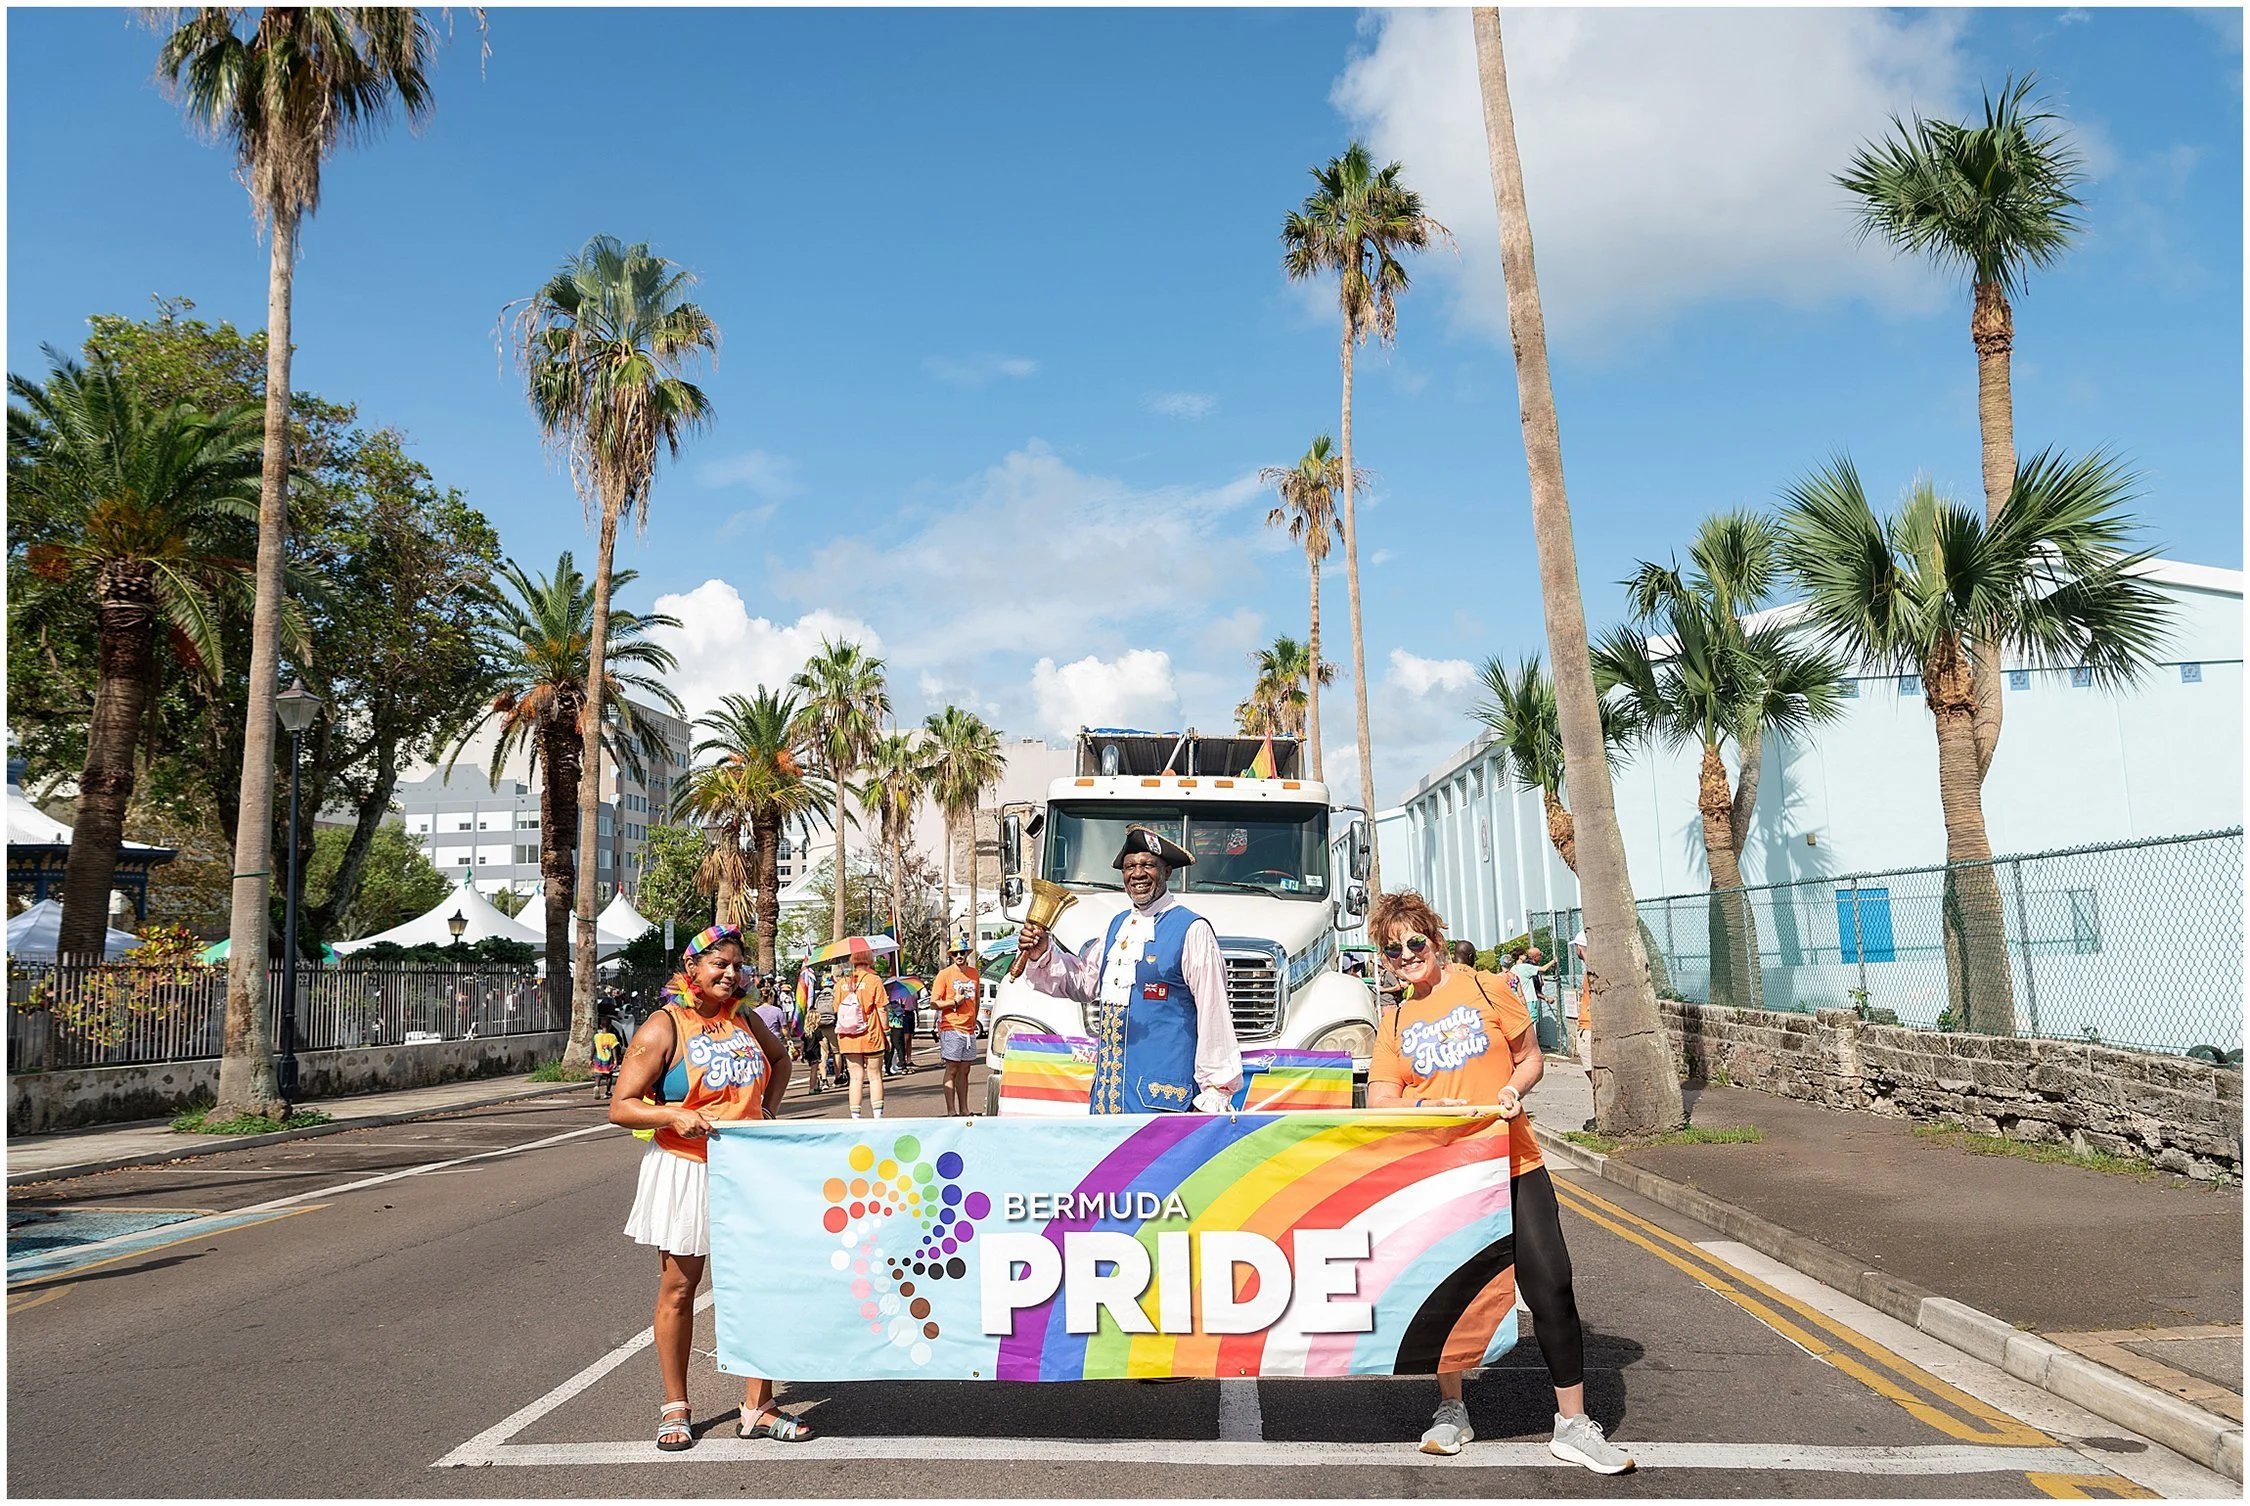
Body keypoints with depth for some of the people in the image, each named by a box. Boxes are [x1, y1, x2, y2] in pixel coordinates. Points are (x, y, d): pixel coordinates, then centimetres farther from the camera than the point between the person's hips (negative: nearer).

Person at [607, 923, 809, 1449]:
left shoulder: (745, 1020, 6)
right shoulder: (662, 1028, -10)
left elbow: (779, 1059, 26)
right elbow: (620, 1107, -11)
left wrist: (769, 1108, 11)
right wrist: (674, 1115, -27)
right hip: (685, 1171, -4)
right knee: (678, 1288, 8)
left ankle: (758, 1409, 13)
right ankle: (676, 1409, 24)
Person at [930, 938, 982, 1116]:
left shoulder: (974, 973, 11)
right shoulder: (945, 975, -4)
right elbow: (934, 1003, -5)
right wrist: (955, 1002, -13)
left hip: (969, 1030, 5)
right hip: (951, 1029, -5)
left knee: (964, 1071, 9)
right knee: (951, 1071, -5)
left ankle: (964, 1110, 14)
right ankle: (951, 1111, -4)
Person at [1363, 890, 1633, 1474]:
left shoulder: (1485, 991, 1)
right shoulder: (1395, 1023, 7)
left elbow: (1531, 1058, 8)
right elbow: (1380, 1103, 1)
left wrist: (1513, 1090, -13)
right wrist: (1429, 1107, -18)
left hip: (1513, 1167, -2)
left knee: (1551, 1289, -5)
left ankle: (1573, 1425, 8)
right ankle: (1451, 1410, 30)